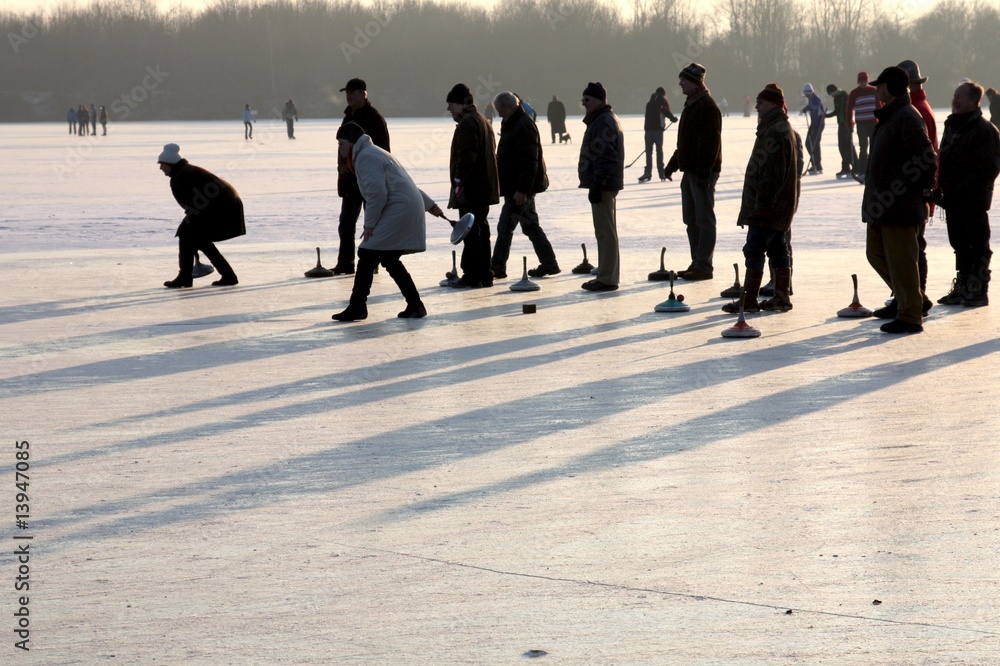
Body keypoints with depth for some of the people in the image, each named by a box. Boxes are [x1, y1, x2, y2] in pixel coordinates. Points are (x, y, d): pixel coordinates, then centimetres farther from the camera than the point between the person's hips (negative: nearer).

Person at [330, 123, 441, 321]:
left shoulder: (365, 157, -10)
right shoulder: (373, 154, 24)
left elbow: (377, 193, -20)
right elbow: (404, 183, 30)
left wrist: (369, 224, -12)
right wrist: (429, 204, 35)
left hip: (397, 212, -11)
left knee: (367, 256, -10)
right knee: (390, 260, 14)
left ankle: (357, 308, -10)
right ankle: (415, 305, 15)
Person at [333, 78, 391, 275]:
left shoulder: (374, 118, -11)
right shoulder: (349, 117, 13)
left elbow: (383, 149, -15)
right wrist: (342, 166, 4)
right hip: (350, 177, 8)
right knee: (346, 222, 8)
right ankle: (345, 264, 12)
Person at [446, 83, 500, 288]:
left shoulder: (467, 124, -13)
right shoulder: (483, 122, 19)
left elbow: (466, 158, -21)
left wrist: (459, 184, -19)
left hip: (471, 189, -10)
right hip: (485, 188, 10)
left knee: (470, 231, -8)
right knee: (481, 230, 13)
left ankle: (471, 276, -8)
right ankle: (484, 275, 17)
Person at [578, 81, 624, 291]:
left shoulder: (604, 122, -16)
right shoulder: (603, 119, 19)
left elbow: (605, 157, -23)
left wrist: (596, 186, -24)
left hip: (603, 185, -11)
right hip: (605, 185, 11)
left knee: (605, 232, -9)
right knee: (606, 232, 14)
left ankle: (607, 279, -8)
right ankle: (607, 276, 20)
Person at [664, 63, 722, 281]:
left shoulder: (707, 107, -16)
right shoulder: (691, 105, 16)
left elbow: (711, 142, -22)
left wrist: (703, 172, -25)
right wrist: (673, 163, 23)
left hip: (703, 173, -10)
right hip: (690, 171, 10)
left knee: (704, 220, -6)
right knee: (691, 220, 13)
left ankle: (704, 266, -4)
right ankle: (697, 263, 19)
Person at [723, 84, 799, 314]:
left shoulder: (774, 132, -18)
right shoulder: (784, 129, 16)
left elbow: (772, 172, -23)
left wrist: (762, 203, -22)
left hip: (767, 208, -11)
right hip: (781, 206, 11)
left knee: (755, 251, -8)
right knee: (778, 250, 13)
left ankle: (749, 300, -7)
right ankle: (781, 297, 17)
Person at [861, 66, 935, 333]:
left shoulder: (908, 119, -17)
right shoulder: (888, 117, 16)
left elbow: (928, 160, -21)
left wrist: (919, 190, -13)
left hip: (901, 207, -11)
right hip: (882, 205, 11)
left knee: (901, 261, -5)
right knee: (876, 253, 18)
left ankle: (910, 316, 2)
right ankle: (905, 299, 31)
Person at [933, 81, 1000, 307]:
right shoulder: (951, 126, 13)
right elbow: (943, 161, 20)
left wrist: (962, 189, -19)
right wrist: (939, 188, 10)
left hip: (974, 200, -8)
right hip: (953, 199, 8)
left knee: (978, 244, -1)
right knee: (960, 244, 14)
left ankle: (978, 290, 4)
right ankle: (962, 287, 22)